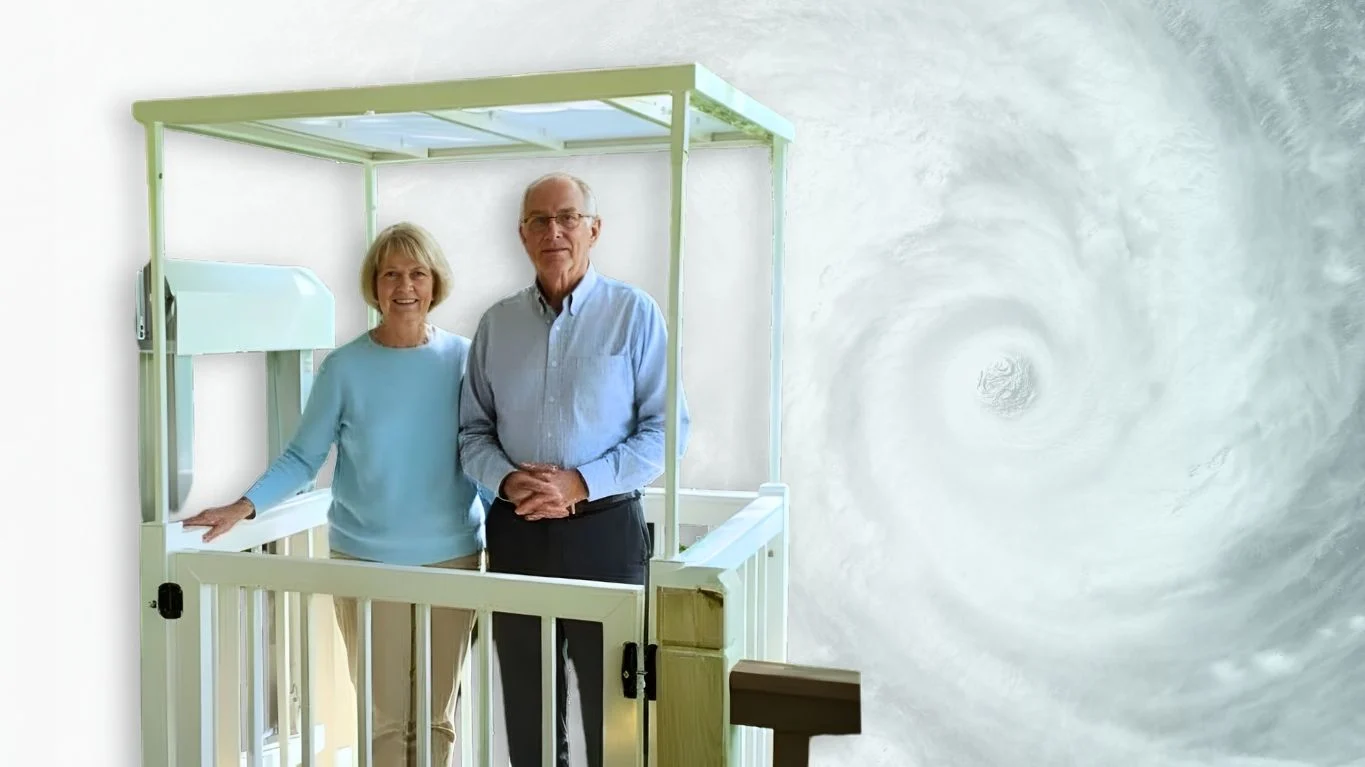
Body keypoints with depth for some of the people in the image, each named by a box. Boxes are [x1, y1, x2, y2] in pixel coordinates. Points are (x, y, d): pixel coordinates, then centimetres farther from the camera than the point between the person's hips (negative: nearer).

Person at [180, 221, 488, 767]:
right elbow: (303, 457, -1)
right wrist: (243, 507, -13)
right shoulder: (345, 367, -4)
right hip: (366, 560, -1)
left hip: (451, 558, 1)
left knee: (436, 717, 10)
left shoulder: (462, 359, 0)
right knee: (384, 717, 6)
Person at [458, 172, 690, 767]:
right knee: (526, 713, 15)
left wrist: (581, 482, -17)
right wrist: (507, 480, -11)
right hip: (516, 533, 4)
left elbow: (665, 428, -7)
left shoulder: (634, 313, -4)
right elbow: (473, 429, 9)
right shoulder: (496, 323, 7)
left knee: (611, 710, 6)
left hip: (604, 528, -3)